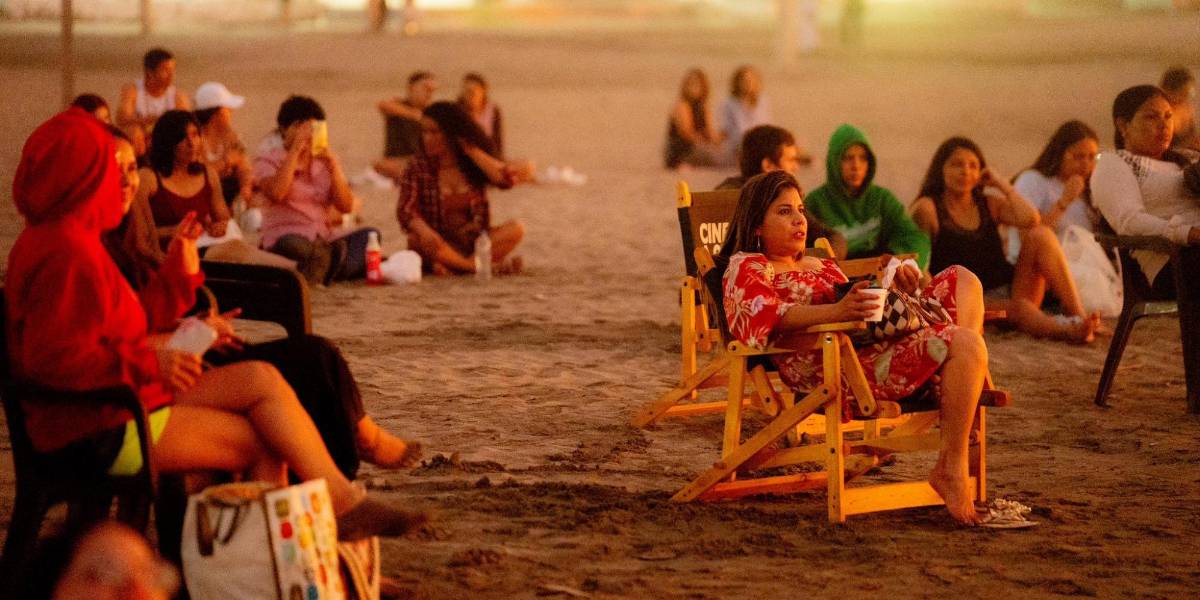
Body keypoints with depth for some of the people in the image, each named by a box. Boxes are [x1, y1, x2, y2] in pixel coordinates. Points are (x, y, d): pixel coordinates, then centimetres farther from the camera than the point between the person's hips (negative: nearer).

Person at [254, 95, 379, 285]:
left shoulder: (326, 159, 16)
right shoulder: (268, 158, 4)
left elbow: (346, 207, 4)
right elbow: (275, 193, -19)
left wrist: (333, 166, -6)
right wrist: (295, 151, -14)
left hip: (323, 238, 6)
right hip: (287, 239, -6)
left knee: (369, 235, -22)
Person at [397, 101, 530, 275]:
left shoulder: (473, 164, 4)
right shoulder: (419, 166, -1)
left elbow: (506, 179, -13)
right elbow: (405, 210, -12)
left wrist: (472, 150, -11)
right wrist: (424, 231, -34)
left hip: (473, 240, 2)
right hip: (439, 243, -2)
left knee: (516, 229, -21)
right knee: (417, 240, -35)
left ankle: (453, 265, -30)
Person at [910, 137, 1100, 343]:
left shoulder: (990, 204, 17)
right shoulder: (928, 208, 2)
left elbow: (1030, 219, -3)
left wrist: (1003, 185, 4)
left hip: (1008, 291, 6)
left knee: (1040, 234, -17)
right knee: (1019, 307, -36)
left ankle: (1079, 316, -31)